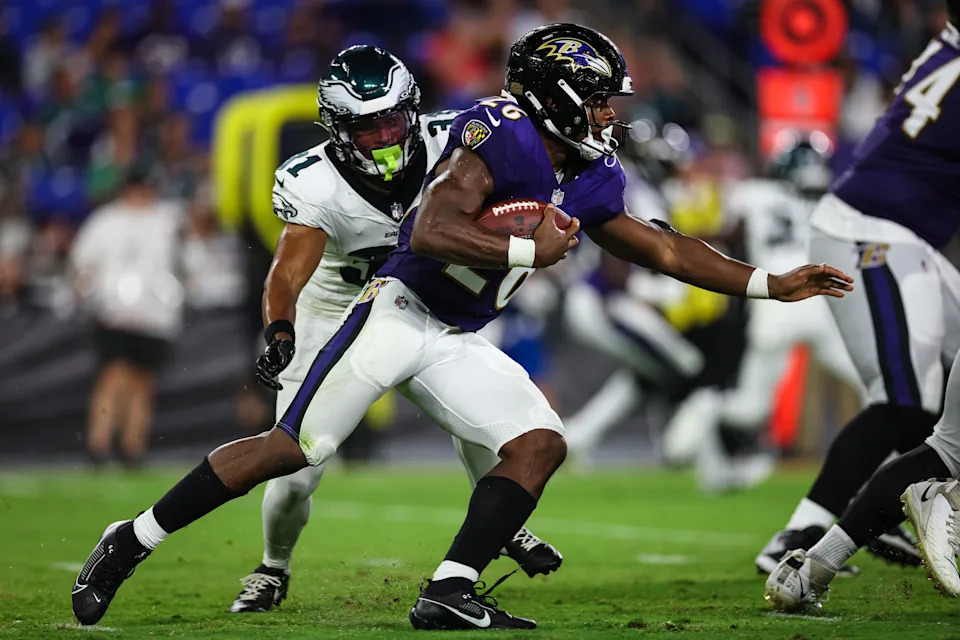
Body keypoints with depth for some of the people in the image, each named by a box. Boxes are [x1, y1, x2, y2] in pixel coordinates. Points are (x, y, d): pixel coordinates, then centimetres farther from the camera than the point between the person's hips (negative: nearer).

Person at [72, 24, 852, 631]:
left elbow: (663, 248, 18)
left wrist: (772, 284, 17)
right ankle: (130, 543, 1)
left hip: (458, 343, 8)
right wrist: (530, 249, -21)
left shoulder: (590, 181, 9)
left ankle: (451, 591, -11)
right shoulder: (499, 135, -18)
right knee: (293, 448, -9)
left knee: (540, 443, -7)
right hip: (399, 311, -8)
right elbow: (432, 233, -29)